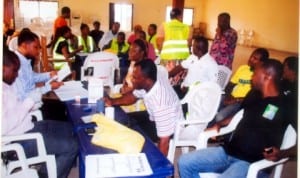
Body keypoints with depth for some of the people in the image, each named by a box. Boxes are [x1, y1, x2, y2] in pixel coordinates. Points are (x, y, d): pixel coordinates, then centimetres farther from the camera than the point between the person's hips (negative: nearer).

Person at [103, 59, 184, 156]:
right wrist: (112, 101, -9)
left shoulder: (160, 104, -40)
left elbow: (164, 141, -35)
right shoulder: (146, 84, -16)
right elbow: (132, 96, 7)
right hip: (157, 121, 8)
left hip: (172, 133, -8)